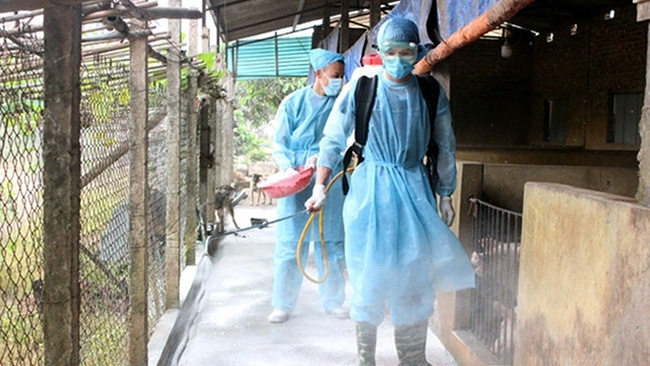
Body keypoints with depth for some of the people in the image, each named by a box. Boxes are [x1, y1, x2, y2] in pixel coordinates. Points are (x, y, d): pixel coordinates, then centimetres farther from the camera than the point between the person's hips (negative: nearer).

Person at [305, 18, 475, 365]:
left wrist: (445, 195, 12)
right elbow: (333, 139, 0)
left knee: (416, 272, 4)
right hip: (370, 188, -2)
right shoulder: (361, 89, -4)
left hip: (415, 187, 2)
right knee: (369, 270, 3)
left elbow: (445, 147, 11)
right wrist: (321, 184, -9)